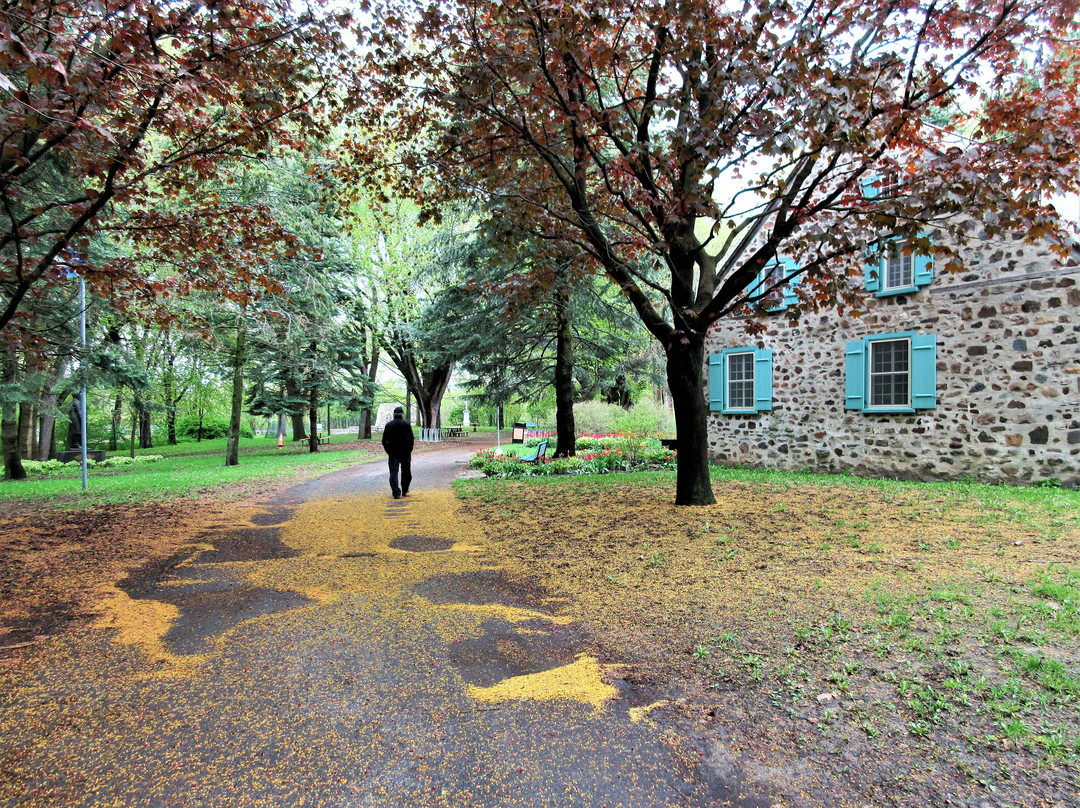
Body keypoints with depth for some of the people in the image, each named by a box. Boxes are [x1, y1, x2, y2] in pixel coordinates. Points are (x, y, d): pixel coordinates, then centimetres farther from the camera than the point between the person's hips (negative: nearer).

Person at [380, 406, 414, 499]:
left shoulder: (388, 425, 5)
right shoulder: (406, 424, -3)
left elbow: (384, 441, 4)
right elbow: (411, 438, -10)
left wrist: (389, 451, 9)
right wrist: (409, 450, -1)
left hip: (393, 453, 1)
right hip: (405, 453, -1)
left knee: (393, 473, 2)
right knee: (406, 472, 14)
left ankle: (397, 494, -6)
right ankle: (405, 491, 22)